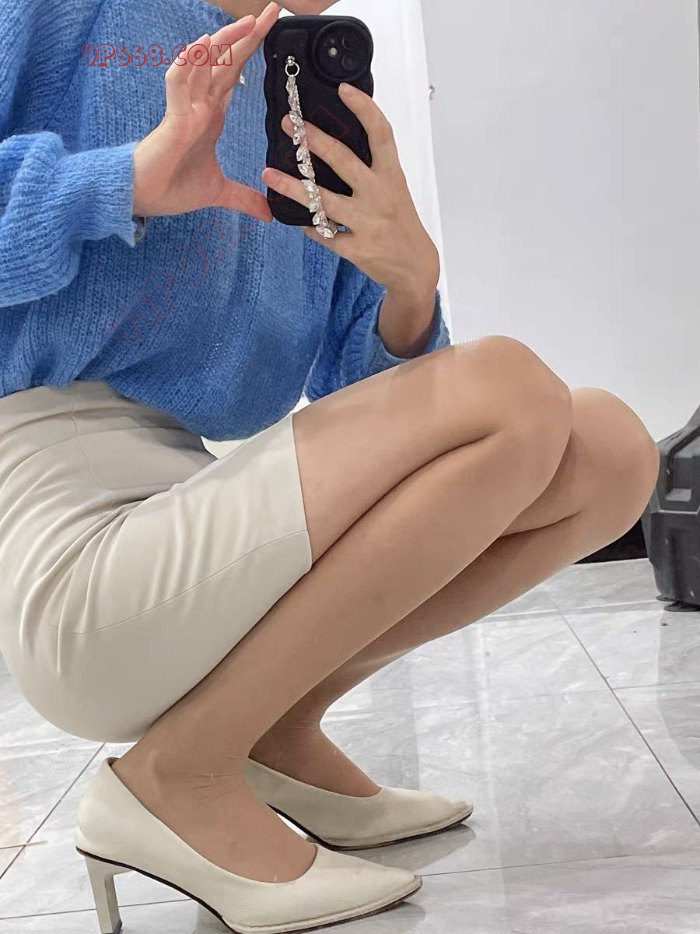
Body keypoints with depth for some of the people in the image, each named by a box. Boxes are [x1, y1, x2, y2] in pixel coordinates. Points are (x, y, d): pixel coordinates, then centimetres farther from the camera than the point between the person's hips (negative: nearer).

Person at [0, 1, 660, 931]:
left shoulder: (317, 109, 17)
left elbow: (357, 395, 11)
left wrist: (410, 279, -11)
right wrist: (125, 183, -20)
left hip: (203, 521, 7)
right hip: (77, 549, -7)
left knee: (610, 449, -2)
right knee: (511, 395, -21)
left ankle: (281, 732, 3)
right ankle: (177, 779, -11)